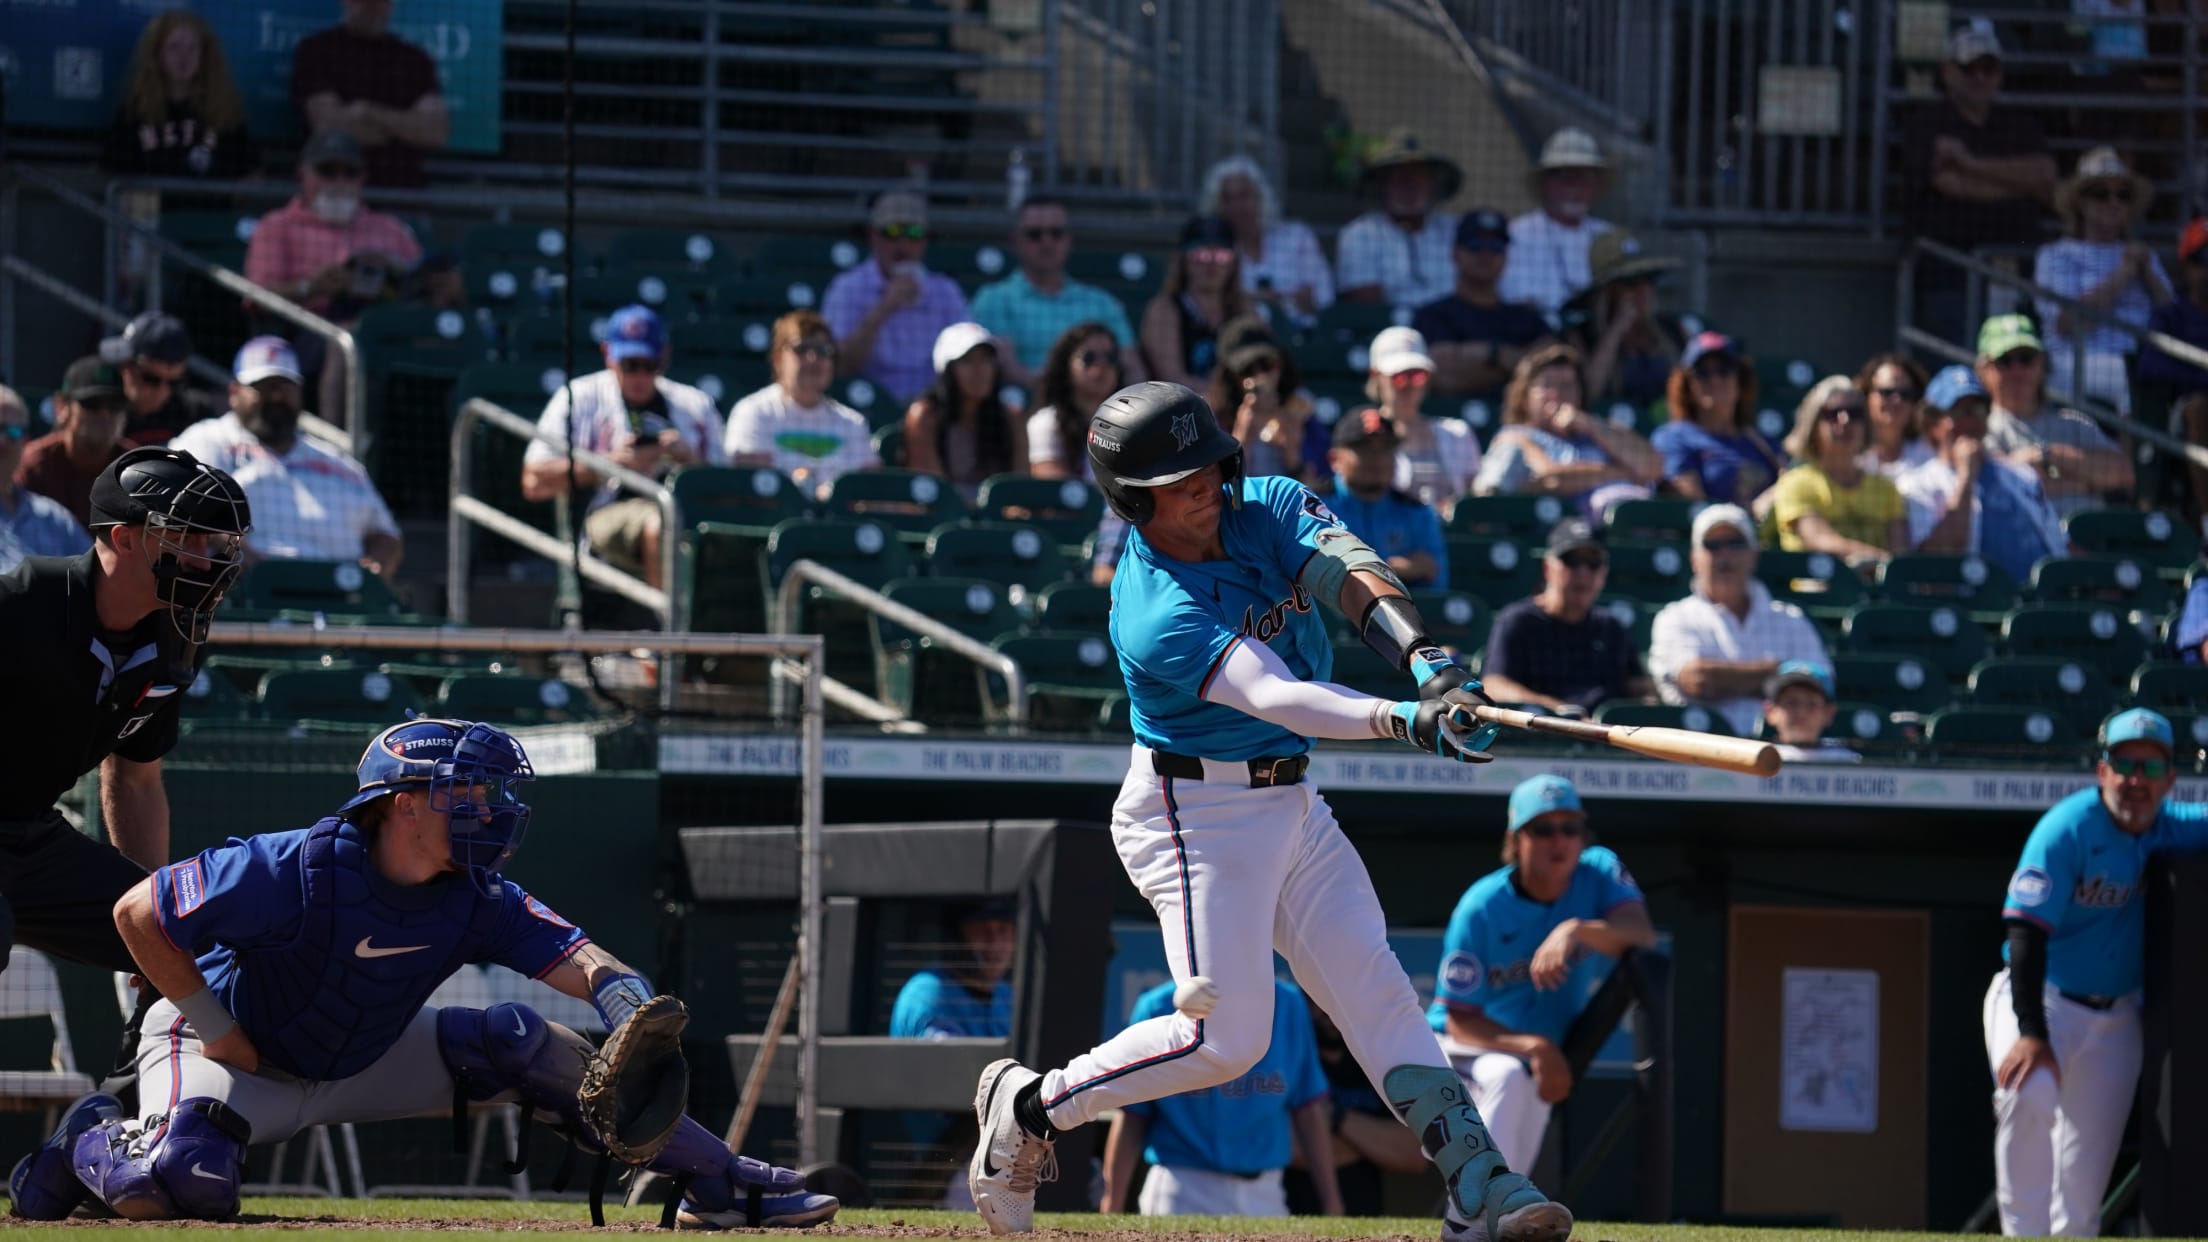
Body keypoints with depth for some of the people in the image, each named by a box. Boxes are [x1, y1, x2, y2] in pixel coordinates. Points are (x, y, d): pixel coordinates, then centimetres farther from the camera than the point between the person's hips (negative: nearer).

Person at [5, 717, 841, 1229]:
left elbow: (584, 963, -20)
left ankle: (718, 1181, -3)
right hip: (229, 1051, -6)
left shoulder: (476, 900, -13)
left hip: (361, 1063, 6)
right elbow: (137, 914, -23)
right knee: (180, 1186, -37)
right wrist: (217, 1030, -20)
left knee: (519, 1043, -10)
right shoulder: (295, 872, -29)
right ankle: (90, 1145, 0)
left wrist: (631, 1011, -43)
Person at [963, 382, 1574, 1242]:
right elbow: (1271, 694, -38)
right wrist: (1407, 722, -52)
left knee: (1377, 993, 0)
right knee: (1225, 1035, -12)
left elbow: (1354, 578, -18)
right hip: (1194, 813, -7)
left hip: (1292, 806, 7)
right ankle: (1026, 1108, 6)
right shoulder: (1155, 615, -25)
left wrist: (1426, 659, -39)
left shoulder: (1271, 508, -2)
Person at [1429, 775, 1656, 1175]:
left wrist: (1577, 931, -51)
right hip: (1465, 1049, -5)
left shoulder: (1599, 874, -11)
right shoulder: (1481, 907, -20)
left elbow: (1642, 933, -31)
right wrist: (1532, 1047, -36)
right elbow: (1460, 1020, -20)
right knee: (1509, 1076, -34)